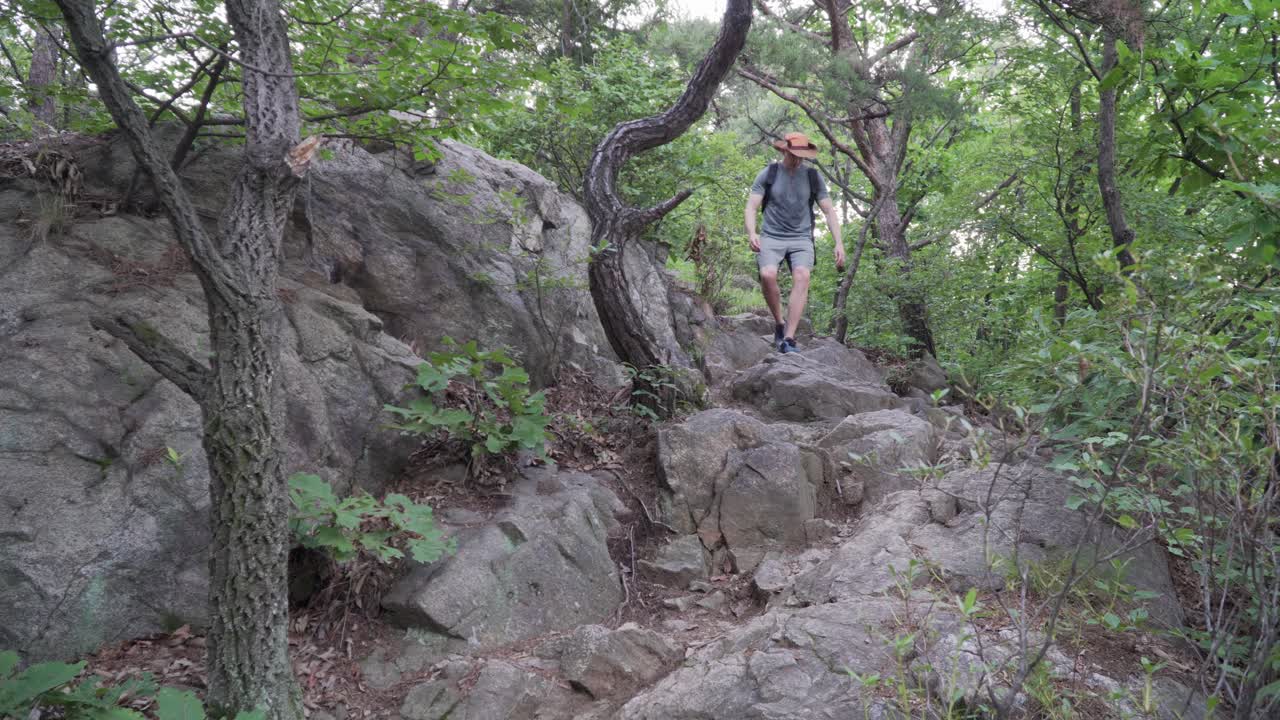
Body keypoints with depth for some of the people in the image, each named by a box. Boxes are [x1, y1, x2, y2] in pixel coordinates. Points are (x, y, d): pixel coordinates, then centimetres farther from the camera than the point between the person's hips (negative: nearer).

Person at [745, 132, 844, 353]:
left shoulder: (813, 177, 9)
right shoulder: (768, 174, 4)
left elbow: (829, 211, 11)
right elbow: (751, 206, 0)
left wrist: (839, 242, 0)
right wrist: (752, 233, -19)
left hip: (801, 238, 1)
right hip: (771, 237, -1)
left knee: (802, 277, -26)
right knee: (768, 274, -29)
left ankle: (788, 339, -28)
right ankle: (779, 323, -5)